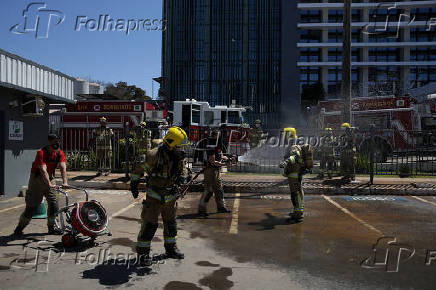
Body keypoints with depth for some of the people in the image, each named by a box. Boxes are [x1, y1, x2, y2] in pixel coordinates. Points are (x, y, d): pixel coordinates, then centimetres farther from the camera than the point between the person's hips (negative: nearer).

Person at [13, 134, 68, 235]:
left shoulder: (60, 153, -9)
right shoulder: (41, 153, -24)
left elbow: (63, 168, -19)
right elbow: (43, 170, -33)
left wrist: (64, 182, -34)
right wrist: (49, 184, -44)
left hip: (50, 178, 5)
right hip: (37, 178, -5)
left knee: (54, 203, -1)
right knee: (32, 205, -2)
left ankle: (52, 227, 11)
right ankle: (20, 227, 18)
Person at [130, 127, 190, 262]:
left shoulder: (180, 156, -4)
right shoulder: (155, 155, -22)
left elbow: (183, 168, 13)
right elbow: (140, 168, -10)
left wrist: (183, 176, -10)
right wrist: (134, 184, -3)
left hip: (171, 196, 6)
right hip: (155, 195, -6)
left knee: (171, 223, 17)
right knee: (150, 224, -3)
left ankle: (171, 248, 34)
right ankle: (142, 251, 14)